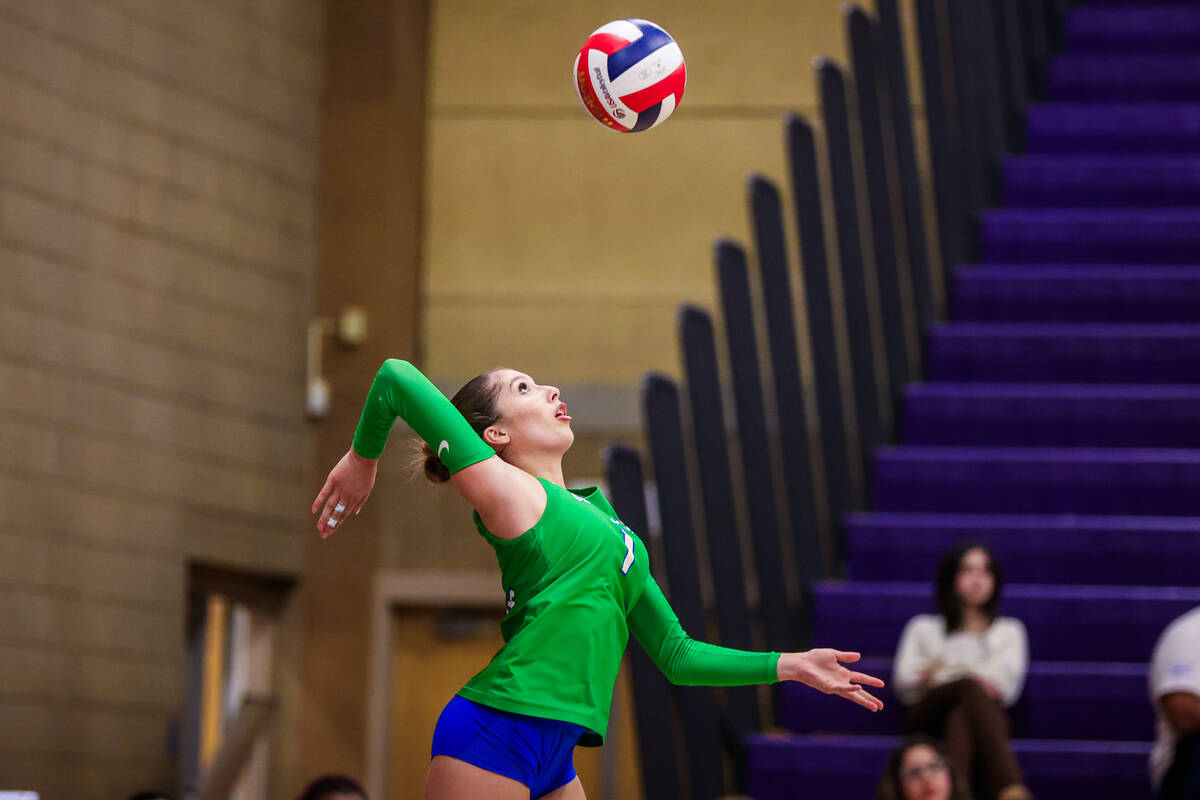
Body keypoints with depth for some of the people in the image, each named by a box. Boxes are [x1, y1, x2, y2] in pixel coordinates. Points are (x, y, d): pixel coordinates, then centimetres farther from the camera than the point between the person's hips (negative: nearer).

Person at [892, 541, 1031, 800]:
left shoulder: (1009, 630, 30)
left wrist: (939, 672, -2)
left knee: (960, 718, -38)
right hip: (931, 717, -1)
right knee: (971, 688, -36)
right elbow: (903, 684, 14)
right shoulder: (924, 628, 30)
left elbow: (1006, 683, 10)